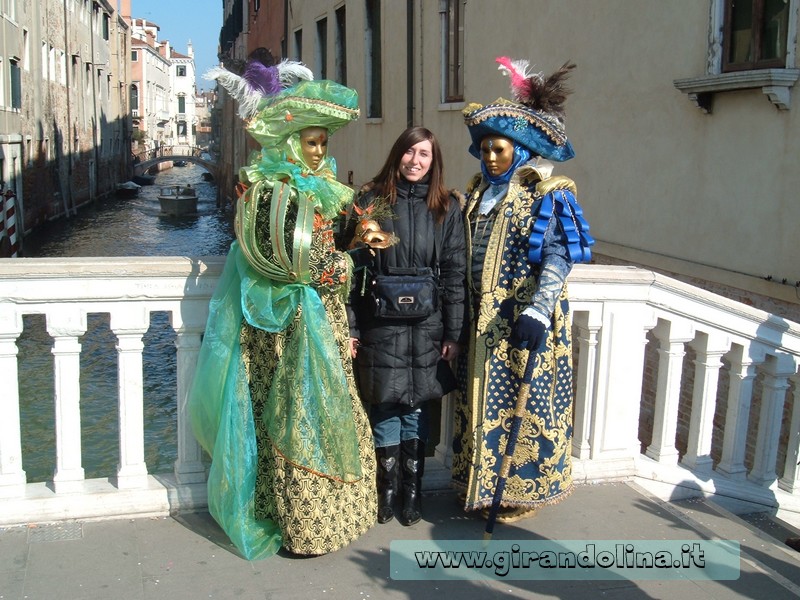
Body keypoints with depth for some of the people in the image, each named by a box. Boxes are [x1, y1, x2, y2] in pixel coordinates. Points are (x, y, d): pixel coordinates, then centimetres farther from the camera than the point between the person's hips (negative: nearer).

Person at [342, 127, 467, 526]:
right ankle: (387, 489, 22)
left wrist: (454, 333, -1)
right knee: (384, 406, 6)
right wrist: (350, 327, -6)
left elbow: (455, 274, 2)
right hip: (380, 324, 0)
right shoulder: (372, 201, 1)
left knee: (417, 407, 8)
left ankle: (413, 490, 22)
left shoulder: (447, 207, 4)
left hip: (426, 326, 1)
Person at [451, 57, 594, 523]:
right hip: (483, 318, 7)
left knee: (523, 399, 0)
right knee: (481, 398, 11)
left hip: (525, 319, -6)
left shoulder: (546, 193, -8)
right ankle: (483, 483, 25)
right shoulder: (479, 190, 13)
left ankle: (526, 488, 16)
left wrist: (538, 311, -25)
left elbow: (558, 257, -15)